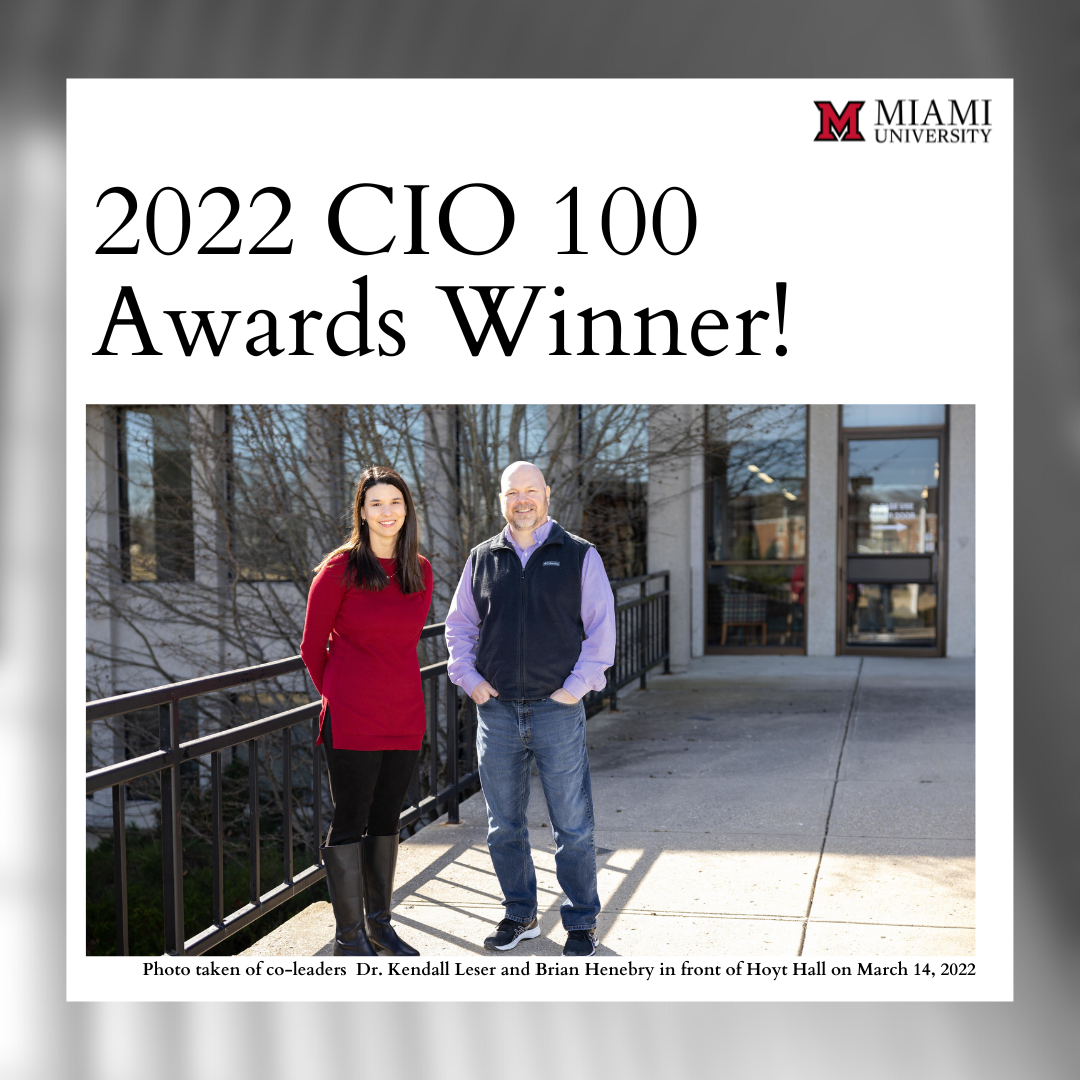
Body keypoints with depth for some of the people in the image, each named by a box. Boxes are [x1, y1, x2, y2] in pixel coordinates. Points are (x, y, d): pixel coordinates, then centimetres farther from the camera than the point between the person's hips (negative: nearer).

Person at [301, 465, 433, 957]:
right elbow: (312, 648, 1)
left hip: (405, 718, 5)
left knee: (386, 821, 14)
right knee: (349, 822, 3)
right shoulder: (340, 569, -7)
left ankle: (379, 925, 26)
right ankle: (349, 935, 14)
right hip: (351, 719, -5)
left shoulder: (421, 572, 6)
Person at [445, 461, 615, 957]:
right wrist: (469, 678, 3)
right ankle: (520, 915, 27)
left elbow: (601, 627, -1)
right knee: (504, 826, 11)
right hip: (497, 711, 3)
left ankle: (581, 925, 14)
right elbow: (459, 624, 16)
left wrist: (576, 685, -8)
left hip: (557, 710, -3)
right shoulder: (481, 559, 9)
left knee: (573, 827, 1)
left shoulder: (580, 556, 2)